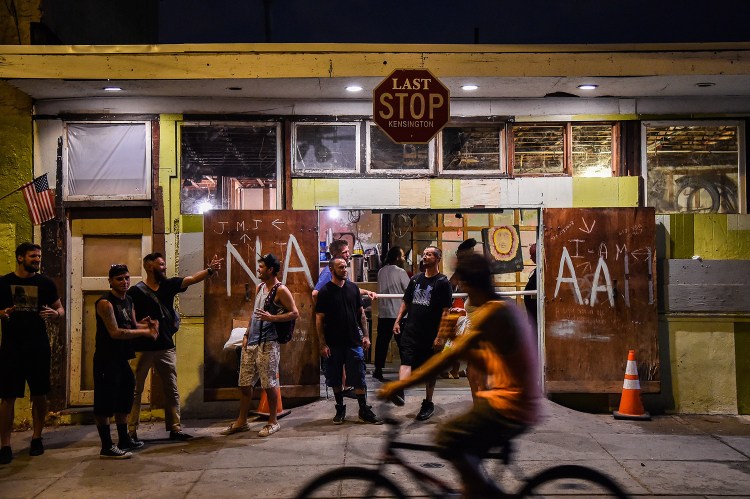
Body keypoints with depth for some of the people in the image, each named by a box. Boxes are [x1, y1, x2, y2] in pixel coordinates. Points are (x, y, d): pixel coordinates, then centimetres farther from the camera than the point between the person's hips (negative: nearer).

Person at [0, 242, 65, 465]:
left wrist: (54, 313, -13)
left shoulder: (46, 283, 4)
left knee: (39, 395, 8)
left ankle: (37, 438, 23)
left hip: (39, 348, 2)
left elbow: (60, 309, 9)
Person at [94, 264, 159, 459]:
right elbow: (115, 332, -22)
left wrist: (147, 324, -4)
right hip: (106, 360, -10)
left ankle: (124, 440, 30)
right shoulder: (106, 303, -15)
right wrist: (144, 332, -19)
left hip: (122, 358, 10)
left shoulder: (128, 301, 12)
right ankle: (106, 447, 0)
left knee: (124, 400, 17)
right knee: (105, 401, -4)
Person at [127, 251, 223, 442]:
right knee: (136, 390, 1)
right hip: (143, 349, -5)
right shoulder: (135, 291, -7)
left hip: (166, 347, 5)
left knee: (172, 390, 9)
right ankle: (131, 431, 8)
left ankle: (175, 429, 16)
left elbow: (192, 279, -3)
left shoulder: (168, 285, 6)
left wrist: (210, 270, -16)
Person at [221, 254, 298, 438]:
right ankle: (241, 422, 19)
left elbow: (294, 313, -11)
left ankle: (273, 422, 11)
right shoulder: (260, 288, 16)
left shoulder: (281, 290, -8)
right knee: (245, 383, 9)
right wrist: (246, 334, 15)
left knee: (269, 384, -2)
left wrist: (272, 318, -22)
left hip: (267, 344, -8)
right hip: (251, 342, 8)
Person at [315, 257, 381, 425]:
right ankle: (340, 409, 23)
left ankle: (364, 411, 9)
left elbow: (361, 313, 11)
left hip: (354, 342, 2)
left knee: (359, 378, 2)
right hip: (334, 344, -2)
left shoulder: (353, 288, 6)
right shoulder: (325, 292, -4)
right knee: (335, 379, 9)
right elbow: (319, 320, -5)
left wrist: (366, 335, 3)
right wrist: (323, 344, -10)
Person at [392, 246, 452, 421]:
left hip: (430, 334, -3)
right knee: (406, 361, -18)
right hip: (411, 331, 3)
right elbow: (406, 302, 18)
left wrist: (440, 336, -15)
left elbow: (446, 312, -8)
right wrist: (398, 321, 6)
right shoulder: (415, 279, 13)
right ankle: (400, 392, -36)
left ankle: (428, 403, 20)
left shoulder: (443, 282, -4)